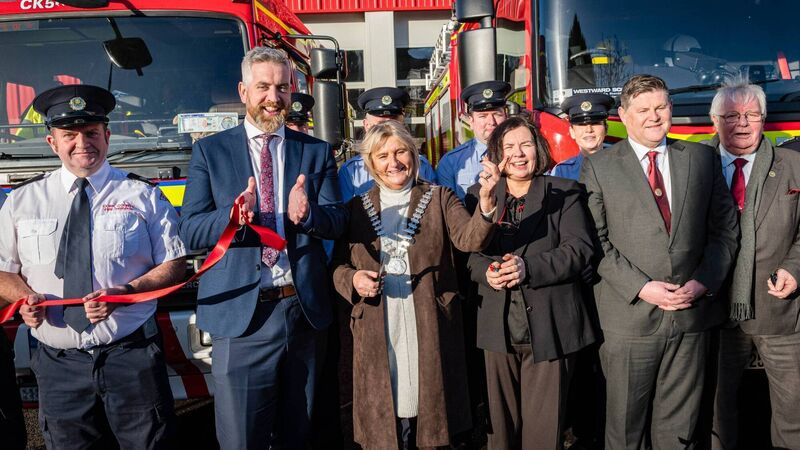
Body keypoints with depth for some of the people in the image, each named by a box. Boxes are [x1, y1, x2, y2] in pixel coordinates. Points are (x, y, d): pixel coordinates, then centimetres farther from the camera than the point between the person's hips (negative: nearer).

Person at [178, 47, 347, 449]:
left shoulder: (317, 152, 10)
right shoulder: (210, 151, 5)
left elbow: (337, 222, 1)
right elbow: (190, 231, -2)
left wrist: (307, 214, -21)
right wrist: (233, 217, -22)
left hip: (305, 311, 2)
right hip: (241, 315, -2)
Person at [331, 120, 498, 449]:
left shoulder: (440, 199, 4)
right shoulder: (357, 208, 8)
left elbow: (469, 239, -13)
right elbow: (338, 264, 12)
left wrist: (485, 200, -32)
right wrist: (352, 279, -11)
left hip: (428, 326, -1)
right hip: (377, 329, 1)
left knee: (427, 405, 8)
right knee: (383, 415, 8)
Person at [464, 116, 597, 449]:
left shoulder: (564, 193, 5)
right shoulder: (478, 195, 12)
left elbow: (579, 248, -6)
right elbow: (467, 251, 8)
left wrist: (529, 267, -19)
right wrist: (486, 271, -14)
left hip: (548, 327, -2)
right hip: (498, 329, 2)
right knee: (501, 423, 11)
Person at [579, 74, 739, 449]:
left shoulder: (702, 158, 10)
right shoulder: (598, 167, 1)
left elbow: (725, 228, 9)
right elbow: (595, 241, -5)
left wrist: (704, 281, -4)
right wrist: (640, 287, -13)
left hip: (691, 314, 3)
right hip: (629, 317, -2)